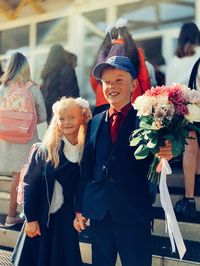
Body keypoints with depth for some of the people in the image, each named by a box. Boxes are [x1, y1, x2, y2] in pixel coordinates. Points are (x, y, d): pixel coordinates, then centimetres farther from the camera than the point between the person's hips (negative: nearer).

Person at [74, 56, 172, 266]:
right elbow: (86, 167, 11)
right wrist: (80, 208, 12)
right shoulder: (95, 122, 8)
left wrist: (164, 155, -27)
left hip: (133, 214, -4)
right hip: (99, 212, 4)